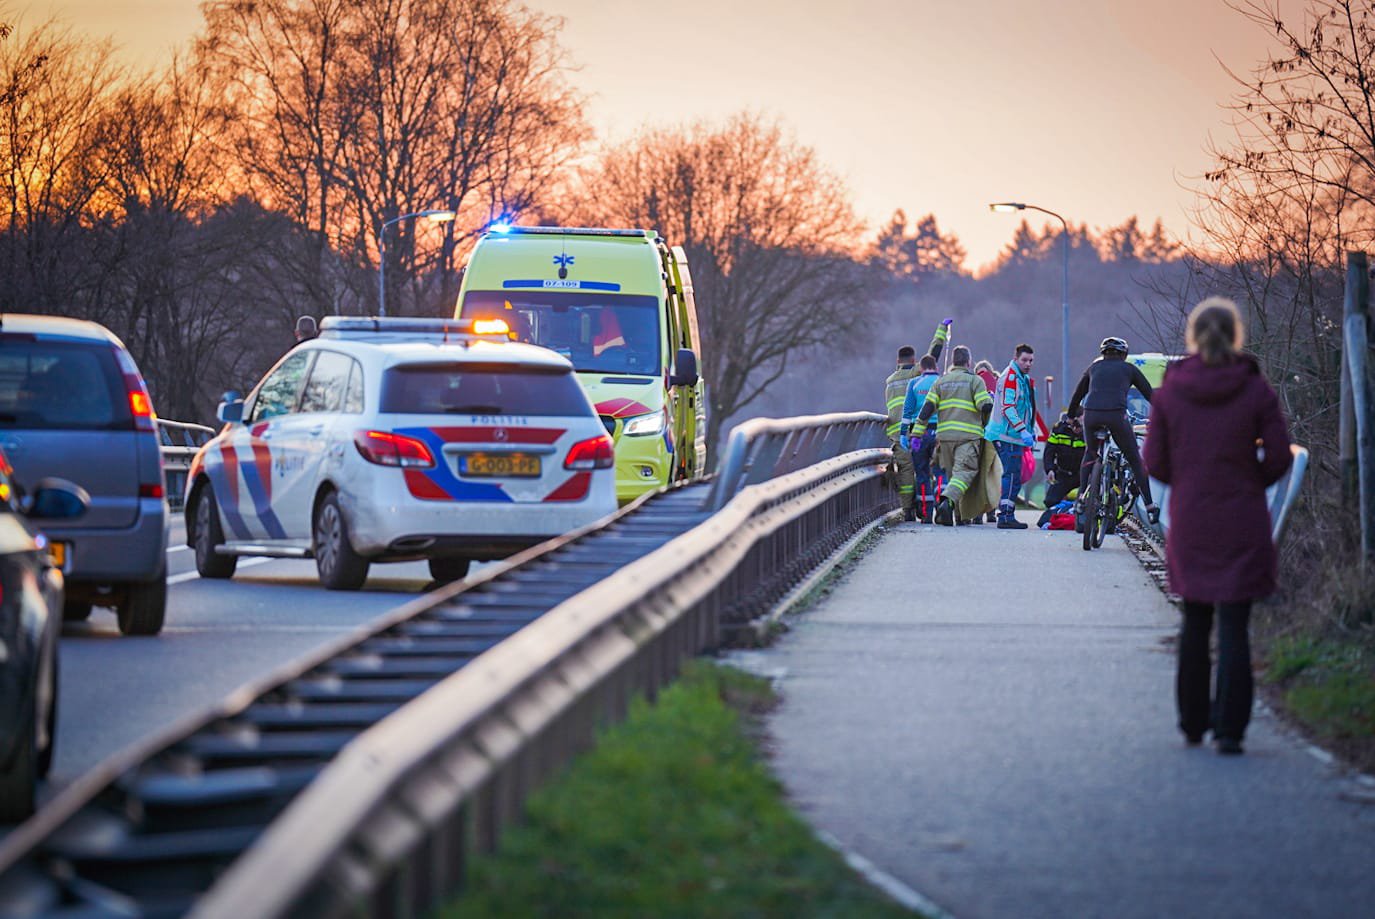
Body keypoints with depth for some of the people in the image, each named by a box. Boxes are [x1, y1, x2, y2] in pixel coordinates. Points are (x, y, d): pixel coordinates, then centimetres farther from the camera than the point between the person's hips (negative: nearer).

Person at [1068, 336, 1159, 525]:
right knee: (1135, 460, 8)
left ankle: (1082, 495, 18)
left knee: (1090, 454, 29)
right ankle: (1150, 505, 3)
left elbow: (1077, 395, 34)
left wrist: (1071, 417, 47)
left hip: (1091, 415, 3)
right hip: (1116, 415, -2)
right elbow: (1149, 394, 19)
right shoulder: (1129, 369, 19)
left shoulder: (1094, 367, 26)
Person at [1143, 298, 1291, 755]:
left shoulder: (1169, 392, -4)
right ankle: (1229, 729, -7)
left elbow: (1155, 463, -2)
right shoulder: (1256, 389, -8)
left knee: (1194, 623, 17)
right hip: (1242, 525, -2)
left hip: (1189, 524, 2)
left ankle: (1193, 723, 24)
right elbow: (1278, 456, -6)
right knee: (1233, 627, 0)